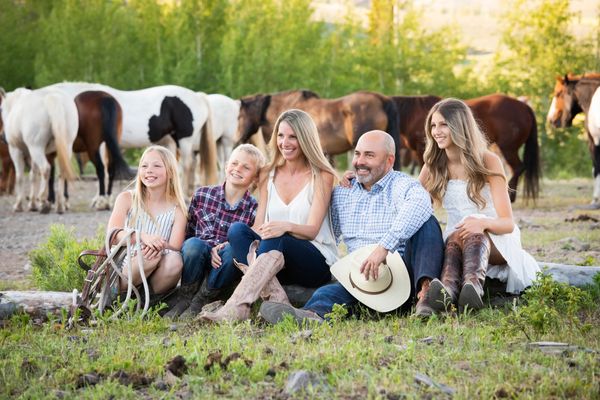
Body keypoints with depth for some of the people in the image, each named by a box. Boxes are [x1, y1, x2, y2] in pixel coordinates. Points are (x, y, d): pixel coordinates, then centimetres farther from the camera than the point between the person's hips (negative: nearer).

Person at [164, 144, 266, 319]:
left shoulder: (254, 208, -2)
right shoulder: (202, 194, 3)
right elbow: (188, 232, 5)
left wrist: (227, 246, -20)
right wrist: (210, 250, -12)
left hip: (226, 268, 0)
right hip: (200, 259, 0)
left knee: (232, 250, -33)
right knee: (193, 244, -32)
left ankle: (201, 301, -15)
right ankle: (184, 298, -10)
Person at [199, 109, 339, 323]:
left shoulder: (322, 176, -1)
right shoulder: (268, 175, 14)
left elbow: (312, 230, -10)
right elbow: (259, 226, 8)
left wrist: (286, 227, -33)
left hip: (317, 263, -4)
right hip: (275, 261, 5)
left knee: (275, 239, -35)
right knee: (237, 229, -22)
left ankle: (237, 307, -51)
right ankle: (276, 298, -40)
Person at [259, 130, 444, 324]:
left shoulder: (402, 185, -2)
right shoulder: (341, 194, 18)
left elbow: (419, 205, -28)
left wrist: (385, 246, -39)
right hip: (364, 278, 4)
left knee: (427, 222, -26)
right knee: (328, 292, -27)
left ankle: (426, 289, -44)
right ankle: (312, 315, -61)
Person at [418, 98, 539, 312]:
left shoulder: (488, 162, -6)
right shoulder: (433, 167, 6)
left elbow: (508, 223, -12)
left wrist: (483, 223, -34)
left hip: (495, 240, -2)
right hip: (455, 241, 2)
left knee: (473, 233, -38)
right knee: (457, 236, -36)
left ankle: (473, 286, -68)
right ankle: (447, 288, -68)